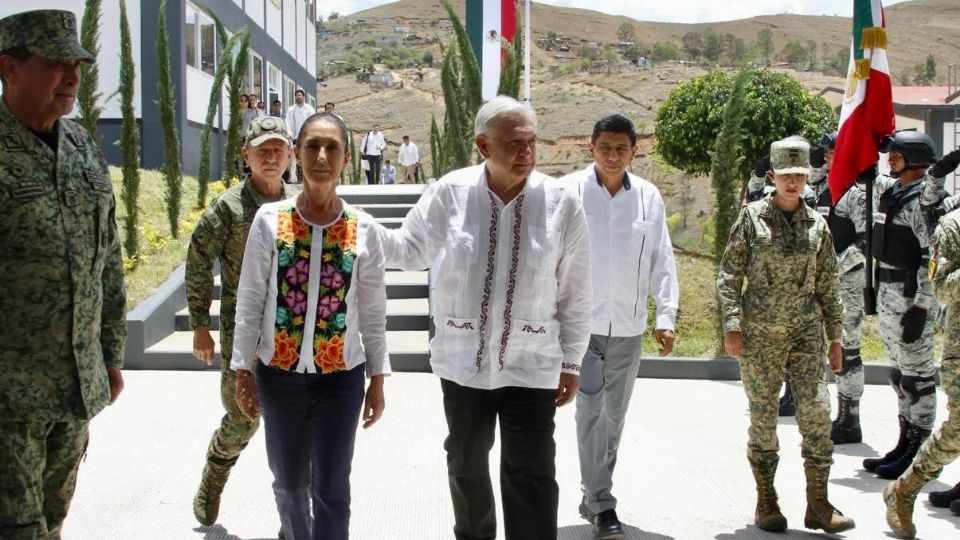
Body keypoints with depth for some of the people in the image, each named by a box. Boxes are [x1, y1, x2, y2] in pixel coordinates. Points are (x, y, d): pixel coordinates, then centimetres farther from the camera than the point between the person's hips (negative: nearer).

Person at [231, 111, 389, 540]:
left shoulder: (363, 229, -5)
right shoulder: (270, 220, -5)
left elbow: (372, 312, 2)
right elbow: (250, 302, 0)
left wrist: (377, 379, 4)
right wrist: (243, 371, 0)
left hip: (340, 376, -1)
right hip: (279, 374, 1)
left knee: (331, 489, 1)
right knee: (289, 481, 16)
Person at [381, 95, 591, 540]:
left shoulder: (561, 203, -9)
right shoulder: (450, 193, -9)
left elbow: (574, 292, -2)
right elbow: (411, 250, 3)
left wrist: (571, 362, 2)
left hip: (531, 367, -2)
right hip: (463, 360, 2)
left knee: (532, 476, -2)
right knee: (467, 466, 20)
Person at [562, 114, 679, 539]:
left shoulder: (649, 198, 2)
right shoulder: (569, 191, -7)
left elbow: (662, 261, 6)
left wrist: (666, 317, 1)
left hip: (628, 327, 4)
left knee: (613, 415, 13)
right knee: (592, 409, -12)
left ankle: (593, 496, 28)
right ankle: (602, 505, -4)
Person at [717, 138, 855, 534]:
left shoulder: (817, 224, 8)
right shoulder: (752, 218, 0)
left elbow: (827, 286, 12)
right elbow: (729, 276, -1)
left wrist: (835, 337, 10)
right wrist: (732, 326, -10)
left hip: (806, 333, 2)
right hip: (760, 335, -2)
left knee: (817, 412, -5)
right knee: (763, 416, 4)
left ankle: (818, 505, 5)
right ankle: (766, 503, 16)